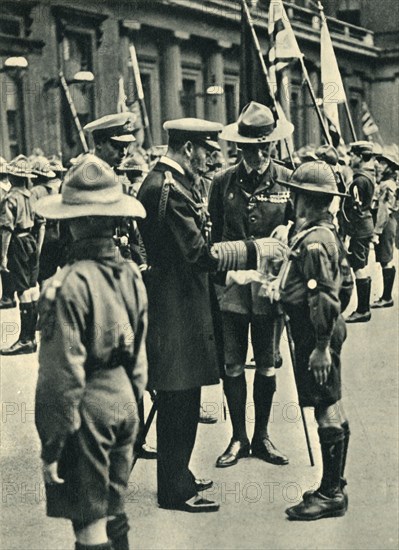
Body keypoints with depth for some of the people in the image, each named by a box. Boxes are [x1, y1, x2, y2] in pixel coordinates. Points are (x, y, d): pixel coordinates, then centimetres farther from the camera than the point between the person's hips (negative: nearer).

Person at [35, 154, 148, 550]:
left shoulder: (69, 285, -20)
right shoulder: (130, 274, 0)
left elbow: (63, 375, -17)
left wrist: (52, 446, -10)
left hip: (88, 405, -7)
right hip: (123, 399, 7)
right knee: (114, 514, 20)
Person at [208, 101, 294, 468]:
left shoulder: (287, 180, 0)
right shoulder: (223, 182, 3)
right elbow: (214, 236, 7)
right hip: (230, 289, 0)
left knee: (267, 365, 9)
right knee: (232, 365, 5)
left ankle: (262, 437, 25)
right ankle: (239, 438, 20)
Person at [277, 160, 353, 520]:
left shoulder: (312, 242, -19)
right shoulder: (330, 234, 11)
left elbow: (325, 298, -23)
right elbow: (346, 283, 18)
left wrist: (322, 345, -21)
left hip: (315, 334, -10)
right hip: (327, 331, 10)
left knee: (327, 411, -3)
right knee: (331, 409, 15)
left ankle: (331, 494, 5)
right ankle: (334, 487, 25)